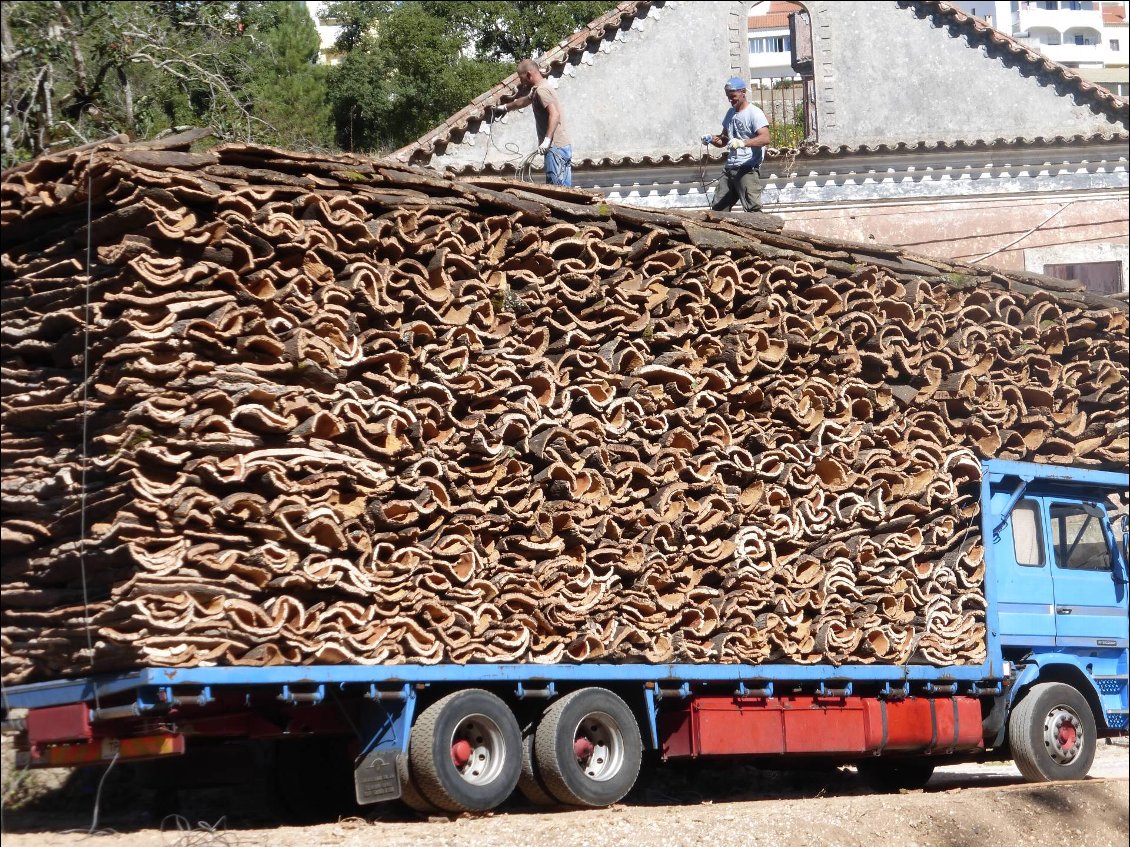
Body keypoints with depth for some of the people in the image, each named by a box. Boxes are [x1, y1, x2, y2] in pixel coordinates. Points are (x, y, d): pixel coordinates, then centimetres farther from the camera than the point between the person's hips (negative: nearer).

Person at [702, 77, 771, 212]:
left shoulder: (754, 113, -8)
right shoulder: (731, 113, 18)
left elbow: (765, 139, -22)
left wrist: (742, 143, -36)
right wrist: (711, 139, 4)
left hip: (747, 169, -9)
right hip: (729, 168, 9)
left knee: (753, 208, -13)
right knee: (718, 208, 9)